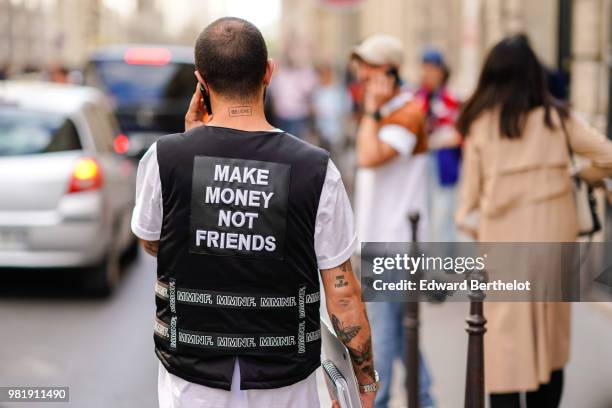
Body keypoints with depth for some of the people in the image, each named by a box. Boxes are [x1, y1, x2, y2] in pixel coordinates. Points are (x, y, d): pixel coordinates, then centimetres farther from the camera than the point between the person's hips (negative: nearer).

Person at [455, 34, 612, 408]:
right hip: (553, 239, 1)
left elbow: (471, 190, 3)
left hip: (502, 240, -1)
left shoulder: (479, 124, 0)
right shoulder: (557, 117, 0)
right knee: (552, 340, 14)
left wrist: (471, 224, 19)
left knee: (506, 339, 2)